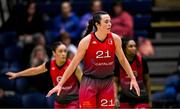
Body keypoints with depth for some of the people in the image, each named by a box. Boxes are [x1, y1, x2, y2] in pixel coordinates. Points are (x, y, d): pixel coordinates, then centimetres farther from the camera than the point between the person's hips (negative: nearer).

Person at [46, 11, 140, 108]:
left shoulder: (115, 39, -4)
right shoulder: (86, 41, -13)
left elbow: (122, 60, 11)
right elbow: (74, 64, -7)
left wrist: (133, 78, 6)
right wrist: (60, 84, -9)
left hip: (107, 82, 3)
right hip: (89, 82, -3)